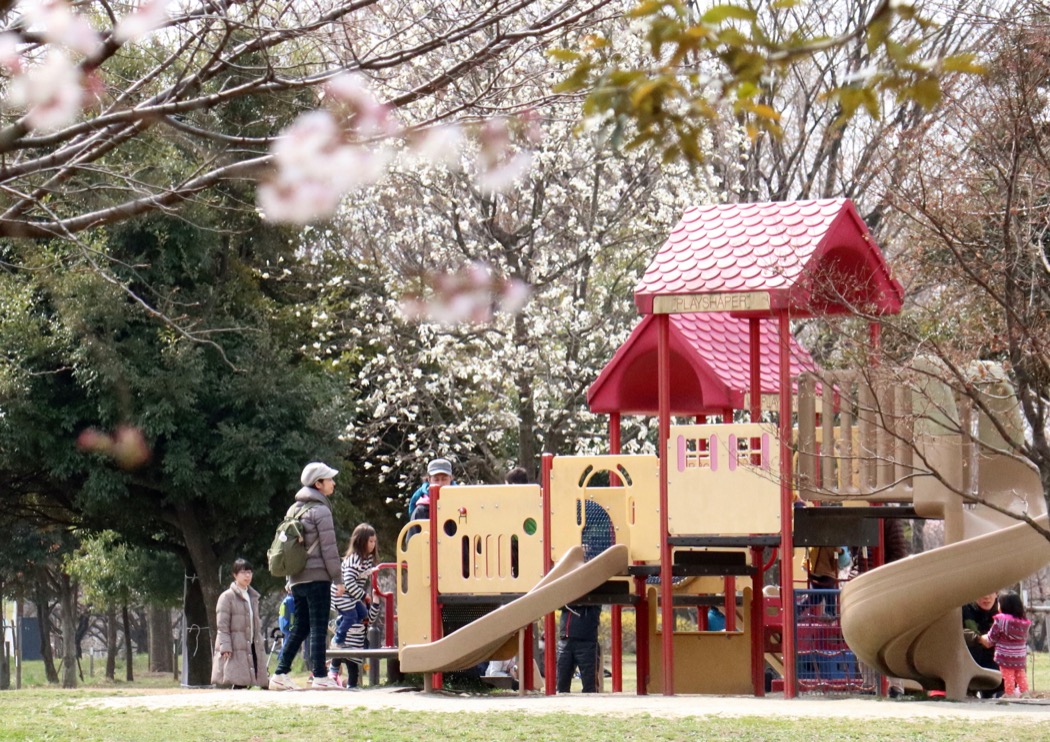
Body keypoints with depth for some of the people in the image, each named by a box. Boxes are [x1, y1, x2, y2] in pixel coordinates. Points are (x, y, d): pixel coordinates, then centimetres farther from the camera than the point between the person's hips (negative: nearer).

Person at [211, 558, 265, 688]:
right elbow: (222, 625, -8)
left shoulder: (253, 597, 19)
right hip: (235, 649, -6)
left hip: (252, 648, 6)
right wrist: (225, 647, -17)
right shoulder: (227, 597, -3)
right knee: (239, 683, -14)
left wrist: (260, 647, 16)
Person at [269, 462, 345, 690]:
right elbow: (328, 548, -11)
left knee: (299, 628, 12)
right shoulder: (320, 510, -8)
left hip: (297, 578, 7)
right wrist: (338, 579, -7)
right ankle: (319, 676, -9)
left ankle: (280, 674, 9)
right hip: (317, 576, -7)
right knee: (318, 628, -6)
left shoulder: (294, 509, 17)